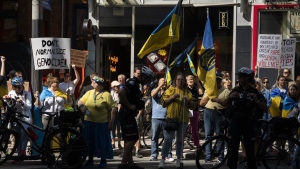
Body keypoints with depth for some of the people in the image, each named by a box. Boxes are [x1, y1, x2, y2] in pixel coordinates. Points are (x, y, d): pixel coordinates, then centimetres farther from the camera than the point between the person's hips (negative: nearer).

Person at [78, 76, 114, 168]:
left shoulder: (106, 95, -6)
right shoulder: (89, 93, 9)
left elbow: (111, 110, -7)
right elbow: (80, 101, 10)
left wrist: (111, 122, -12)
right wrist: (81, 106, -13)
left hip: (102, 123, -5)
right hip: (89, 122, 5)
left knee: (102, 142, 3)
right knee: (89, 141, 12)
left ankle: (103, 161, 16)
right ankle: (90, 159, 26)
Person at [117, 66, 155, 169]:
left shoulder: (134, 83, 16)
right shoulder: (133, 83, -16)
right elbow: (121, 93, -31)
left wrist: (138, 104, 11)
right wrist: (129, 106, -23)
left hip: (128, 114, 10)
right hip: (127, 114, -10)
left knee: (128, 139, 12)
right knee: (133, 139, -10)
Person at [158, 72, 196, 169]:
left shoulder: (188, 92, 14)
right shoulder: (170, 90, 8)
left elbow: (193, 106, 12)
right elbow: (163, 102, 1)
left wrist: (188, 101, -7)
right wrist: (172, 97, -13)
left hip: (183, 119, 3)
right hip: (171, 118, -3)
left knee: (180, 140, 7)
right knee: (168, 139, -9)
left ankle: (179, 160, 15)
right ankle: (162, 160, -7)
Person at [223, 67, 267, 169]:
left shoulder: (254, 92, -1)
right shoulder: (236, 90, 6)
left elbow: (264, 108, -3)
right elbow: (225, 103, 6)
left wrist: (256, 100, -19)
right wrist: (230, 97, -13)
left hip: (248, 123, -2)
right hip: (235, 122, 2)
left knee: (250, 149, 2)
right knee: (232, 147, 0)